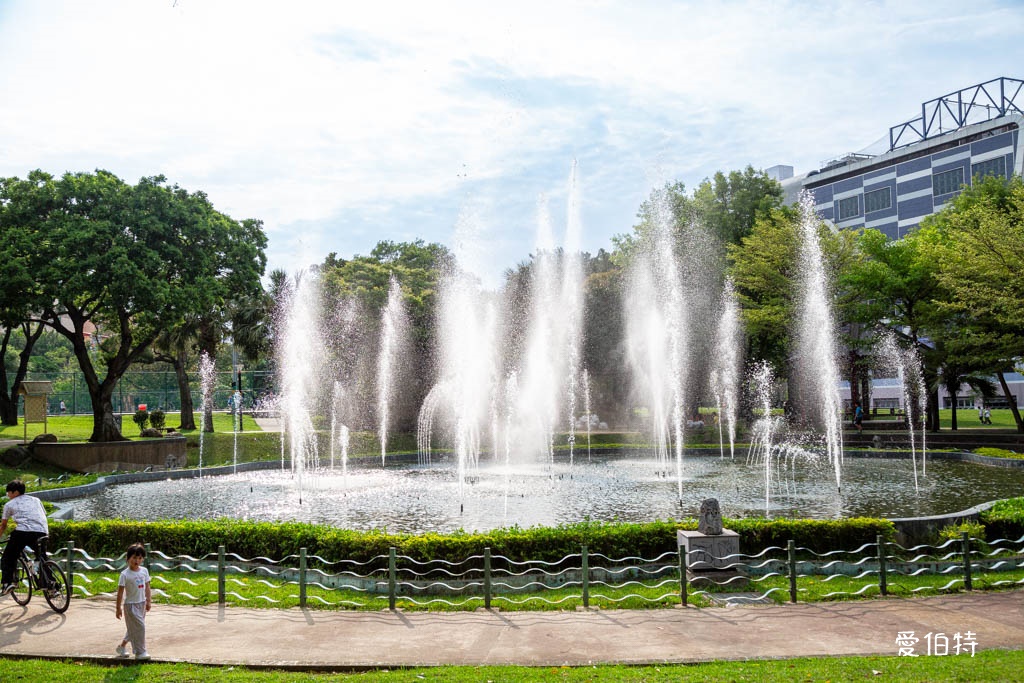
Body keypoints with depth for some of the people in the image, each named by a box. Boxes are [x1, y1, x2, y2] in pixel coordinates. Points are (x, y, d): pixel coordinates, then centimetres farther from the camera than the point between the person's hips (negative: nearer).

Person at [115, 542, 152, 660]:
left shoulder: (144, 571, 2)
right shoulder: (125, 574, -14)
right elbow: (120, 592, -10)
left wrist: (149, 601, 9)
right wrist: (118, 608, -9)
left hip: (142, 604, 6)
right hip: (131, 605, -6)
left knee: (133, 628, 15)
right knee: (139, 627, -7)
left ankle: (122, 646, 34)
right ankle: (140, 652, 2)